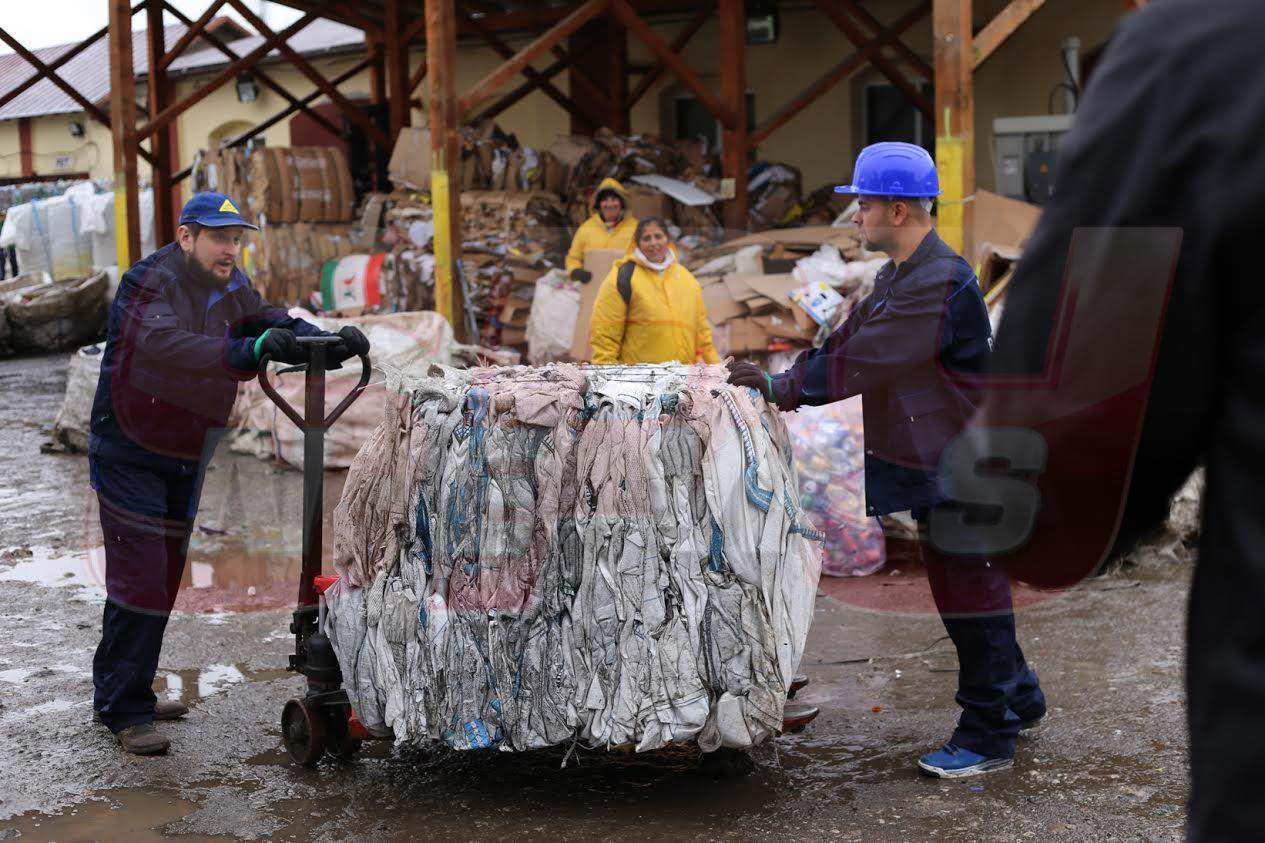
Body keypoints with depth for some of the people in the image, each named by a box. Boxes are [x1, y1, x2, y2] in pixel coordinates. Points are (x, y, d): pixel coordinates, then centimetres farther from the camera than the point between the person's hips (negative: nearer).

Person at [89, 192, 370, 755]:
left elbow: (274, 325, -10)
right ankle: (124, 710, 0)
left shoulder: (229, 288, 3)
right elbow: (167, 346, -40)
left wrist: (332, 342, -30)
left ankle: (118, 692, 28)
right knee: (140, 578, -10)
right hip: (129, 455, -8)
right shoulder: (150, 282, -21)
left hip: (185, 459, 8)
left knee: (165, 575, 15)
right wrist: (247, 353, -54)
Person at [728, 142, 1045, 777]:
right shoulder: (899, 276, 13)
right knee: (963, 586, 19)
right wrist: (783, 378, 0)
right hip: (929, 459, 10)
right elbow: (850, 339, 12)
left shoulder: (939, 284, -23)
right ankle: (1017, 696, 35)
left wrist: (783, 389, -18)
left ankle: (988, 735, 9)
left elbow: (864, 362, -25)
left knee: (969, 588, -1)